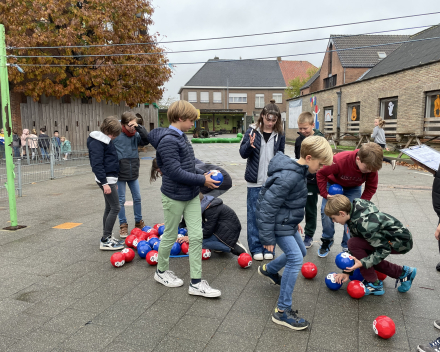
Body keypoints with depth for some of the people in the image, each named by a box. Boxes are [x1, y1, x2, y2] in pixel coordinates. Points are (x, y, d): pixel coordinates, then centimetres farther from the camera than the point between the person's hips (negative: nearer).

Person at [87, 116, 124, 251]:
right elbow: (97, 163, -20)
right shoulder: (97, 142, -13)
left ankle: (106, 238, 21)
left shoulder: (106, 140, 16)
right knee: (115, 208, -8)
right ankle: (105, 241, -3)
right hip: (106, 179, -10)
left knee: (109, 208, 13)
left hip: (110, 178, 10)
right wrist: (104, 183, -23)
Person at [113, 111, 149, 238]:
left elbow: (147, 140, -13)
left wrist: (139, 127, -21)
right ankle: (123, 225, 19)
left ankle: (138, 222, 28)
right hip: (120, 175, -4)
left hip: (133, 174, 4)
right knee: (121, 200, 5)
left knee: (137, 198, 11)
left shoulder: (136, 135, 2)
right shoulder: (116, 136, -10)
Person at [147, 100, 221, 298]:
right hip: (175, 197, -8)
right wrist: (202, 180, -18)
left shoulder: (181, 137, 9)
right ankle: (161, 271, 36)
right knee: (170, 236, 11)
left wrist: (203, 175, 1)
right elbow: (175, 172, -25)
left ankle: (196, 283, 14)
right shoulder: (168, 141, -20)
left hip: (191, 196, 8)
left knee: (196, 237, 6)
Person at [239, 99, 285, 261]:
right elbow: (243, 153, -5)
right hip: (255, 181, -1)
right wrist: (250, 145, -24)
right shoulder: (252, 131, -1)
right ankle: (256, 248, 15)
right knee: (254, 214, 3)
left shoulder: (279, 135, 5)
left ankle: (268, 247, 20)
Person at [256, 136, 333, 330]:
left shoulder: (298, 171, 2)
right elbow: (267, 206, -28)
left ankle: (268, 270, 48)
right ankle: (282, 311, -4)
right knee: (295, 259, -14)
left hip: (288, 222, 10)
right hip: (279, 226, -10)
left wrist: (296, 221, 23)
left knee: (300, 252, 23)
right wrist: (267, 237, -23)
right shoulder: (287, 177, -29)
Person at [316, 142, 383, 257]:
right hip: (333, 183, -2)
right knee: (326, 211, -9)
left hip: (353, 188, 2)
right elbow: (321, 174, -24)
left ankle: (348, 246, 6)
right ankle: (327, 241, 13)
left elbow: (371, 188, -10)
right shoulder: (339, 160, -41)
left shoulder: (371, 167, -29)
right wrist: (324, 194, -24)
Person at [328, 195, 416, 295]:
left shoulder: (363, 223, -30)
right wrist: (347, 271, 4)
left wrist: (362, 263, -25)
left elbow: (384, 249, -22)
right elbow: (355, 249, 5)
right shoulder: (354, 214, -1)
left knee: (354, 244, -19)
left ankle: (374, 285, -5)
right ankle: (403, 273, 21)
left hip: (402, 241, -10)